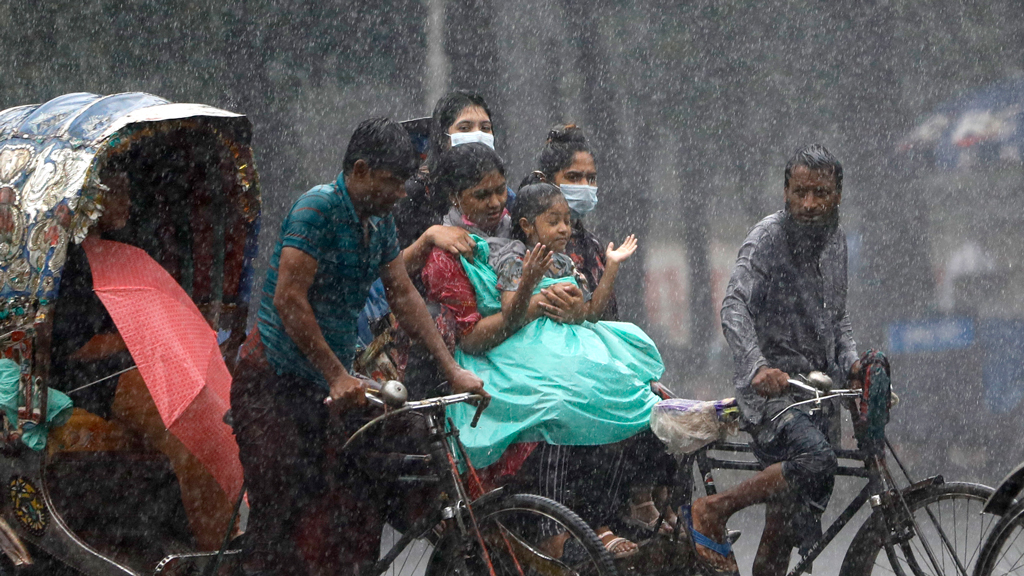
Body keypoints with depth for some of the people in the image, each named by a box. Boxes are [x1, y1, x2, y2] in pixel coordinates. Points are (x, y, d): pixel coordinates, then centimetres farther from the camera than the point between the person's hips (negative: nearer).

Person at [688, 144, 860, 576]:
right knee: (814, 462, -31)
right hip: (771, 386, -8)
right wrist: (758, 367, -41)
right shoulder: (767, 238, -11)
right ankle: (713, 511, -15)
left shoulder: (835, 241, 13)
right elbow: (734, 309, -24)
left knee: (791, 513, 6)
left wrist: (851, 362, 4)